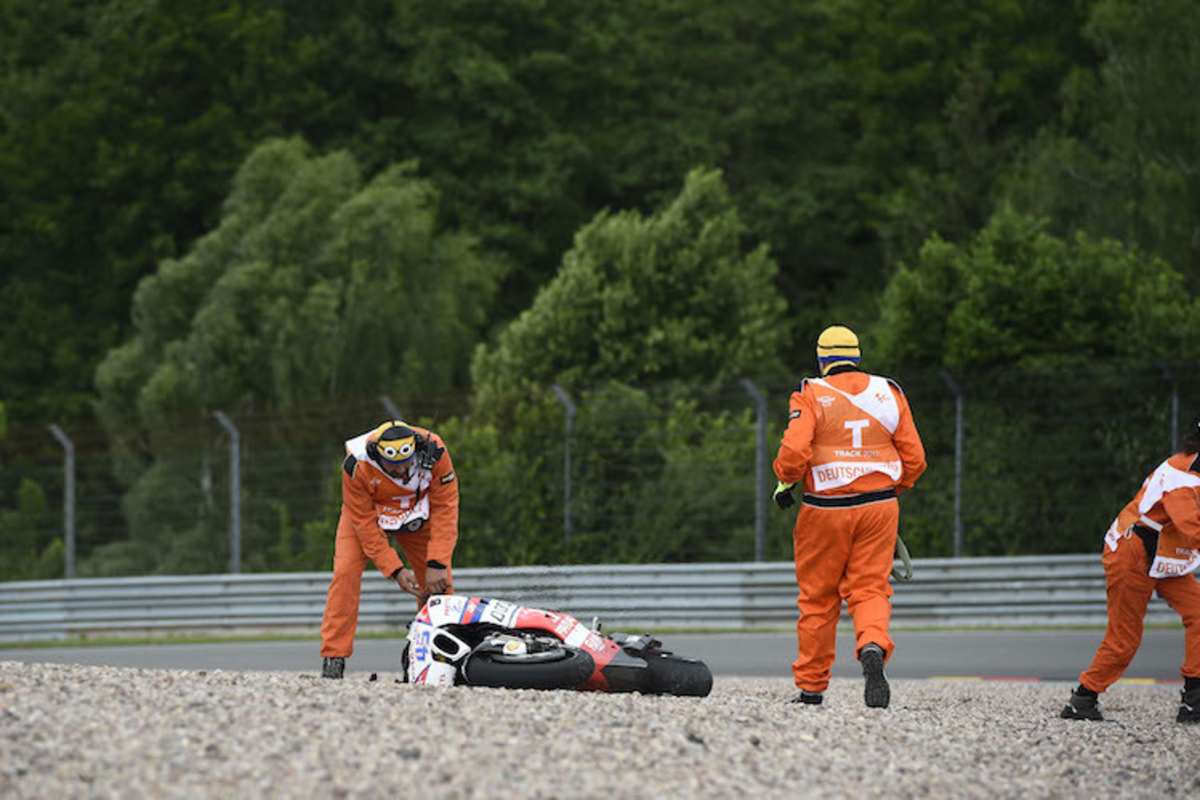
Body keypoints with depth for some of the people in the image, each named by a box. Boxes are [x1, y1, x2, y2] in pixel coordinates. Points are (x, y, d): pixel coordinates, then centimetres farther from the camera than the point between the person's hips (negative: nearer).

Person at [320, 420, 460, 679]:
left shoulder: (435, 452, -33)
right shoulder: (357, 465, -37)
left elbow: (444, 509, -25)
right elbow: (364, 523, -27)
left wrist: (437, 564, -30)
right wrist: (395, 570, -31)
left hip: (418, 513, 2)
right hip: (364, 512, -2)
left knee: (439, 582, -6)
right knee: (345, 573, -20)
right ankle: (333, 657, -16)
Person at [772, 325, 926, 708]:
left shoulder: (811, 395, -5)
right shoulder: (889, 393, 6)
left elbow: (794, 451, -18)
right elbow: (914, 458, 4)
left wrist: (785, 484, 1)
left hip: (826, 509, -2)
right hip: (879, 507, 2)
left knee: (818, 598, 9)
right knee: (870, 589, 3)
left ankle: (811, 687, 15)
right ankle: (873, 646, -28)